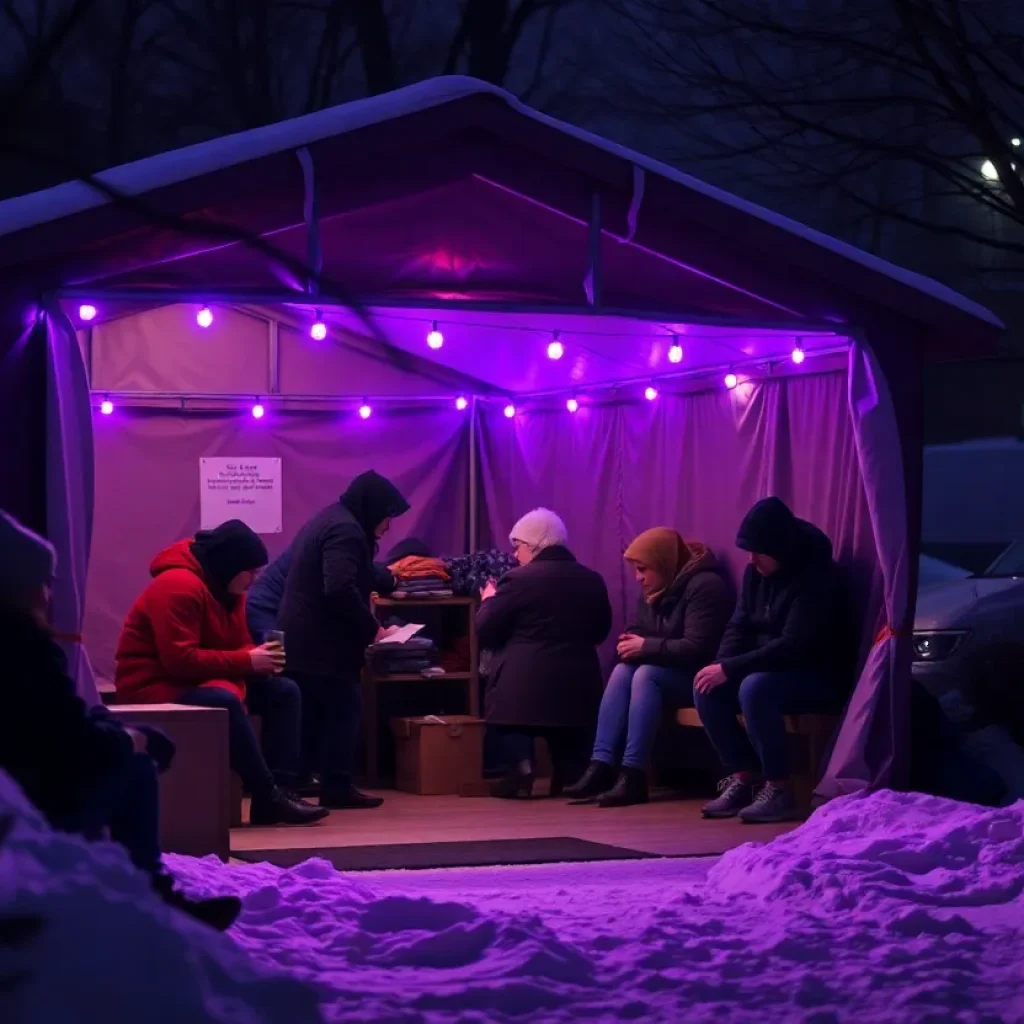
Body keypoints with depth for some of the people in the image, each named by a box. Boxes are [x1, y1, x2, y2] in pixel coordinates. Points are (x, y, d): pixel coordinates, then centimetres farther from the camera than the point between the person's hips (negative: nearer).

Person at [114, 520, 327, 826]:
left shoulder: (227, 588, 7)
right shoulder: (179, 586, -24)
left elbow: (237, 644, 14)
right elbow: (179, 660, -30)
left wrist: (260, 657, -11)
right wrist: (247, 662, -27)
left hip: (204, 681, 10)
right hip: (154, 685, -10)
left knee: (284, 691, -2)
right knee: (225, 701, -37)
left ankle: (281, 788, -15)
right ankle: (268, 798, -30)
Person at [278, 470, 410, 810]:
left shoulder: (326, 521, 20)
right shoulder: (346, 530, -16)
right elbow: (340, 589, -27)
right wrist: (371, 628, -17)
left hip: (301, 640, 10)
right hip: (324, 644, -10)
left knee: (311, 715, 12)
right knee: (342, 712, -3)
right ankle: (336, 788, -3)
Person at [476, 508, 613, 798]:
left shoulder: (519, 580, -9)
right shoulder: (592, 580, 8)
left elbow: (484, 633, -3)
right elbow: (600, 632, 20)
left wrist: (489, 600, 15)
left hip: (524, 686, -5)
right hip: (577, 685, 5)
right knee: (567, 751, 18)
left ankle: (521, 762, -9)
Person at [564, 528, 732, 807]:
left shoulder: (704, 585, -18)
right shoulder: (653, 590, 9)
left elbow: (697, 648, -26)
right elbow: (638, 630, 14)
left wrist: (647, 647, -22)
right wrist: (631, 644, -10)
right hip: (663, 671, 8)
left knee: (646, 675, -31)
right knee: (622, 671, -19)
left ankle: (633, 775, -38)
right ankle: (601, 767, -30)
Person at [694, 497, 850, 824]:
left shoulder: (816, 577, -22)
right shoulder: (756, 572, 3)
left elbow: (793, 646, -29)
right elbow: (739, 626, 7)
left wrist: (730, 669, -28)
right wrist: (720, 666, -14)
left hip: (819, 676, -8)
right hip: (771, 670, 8)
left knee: (754, 688, -35)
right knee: (706, 688, -12)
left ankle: (779, 790, -26)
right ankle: (742, 778, -8)